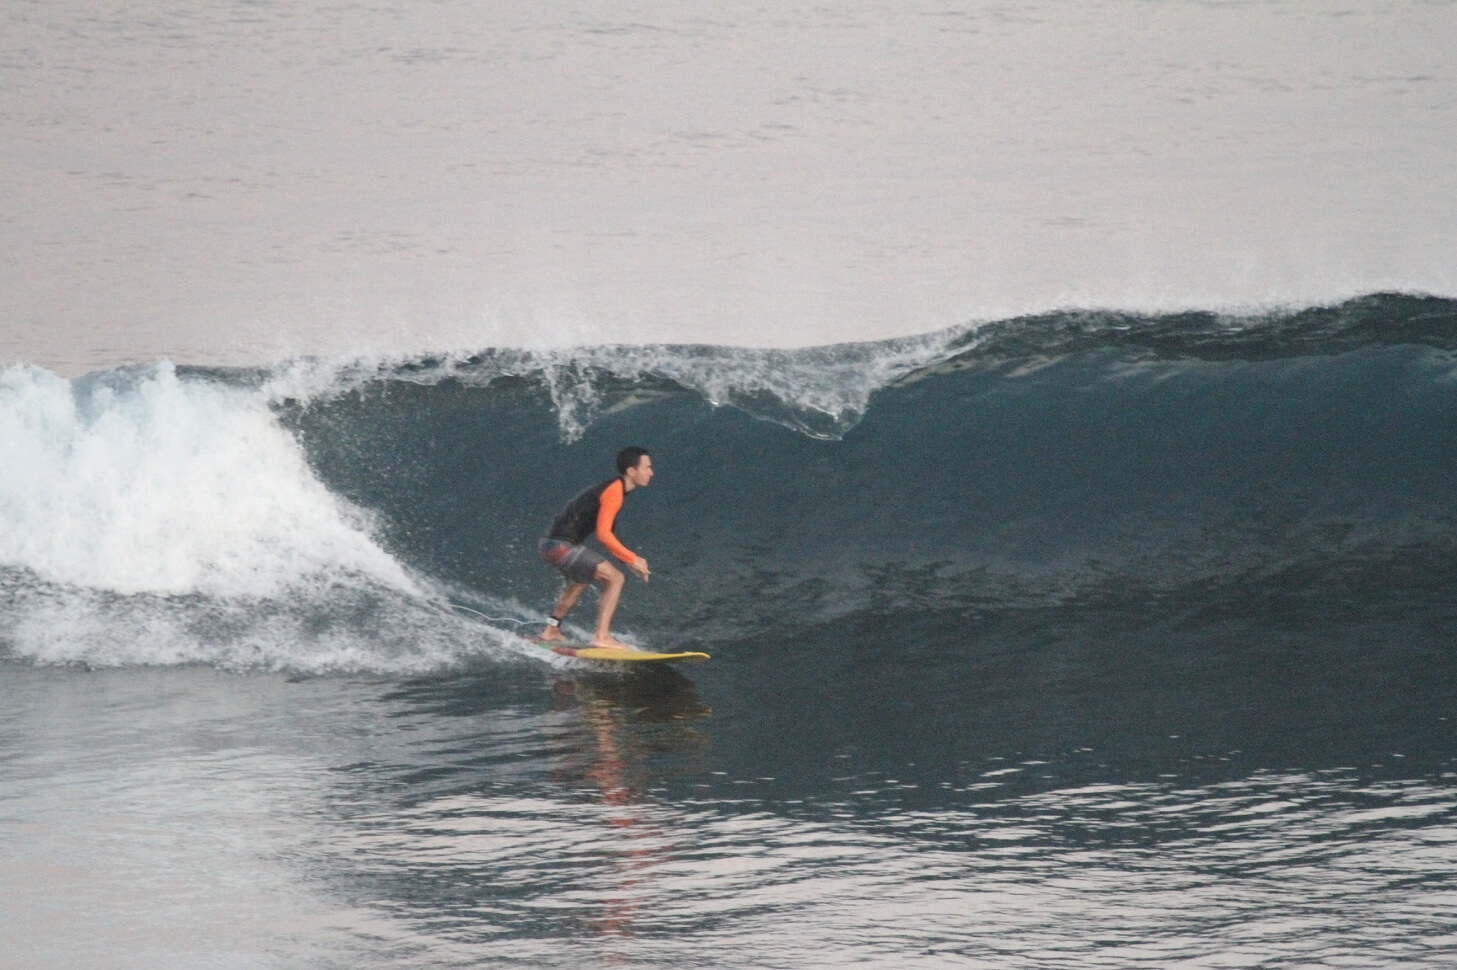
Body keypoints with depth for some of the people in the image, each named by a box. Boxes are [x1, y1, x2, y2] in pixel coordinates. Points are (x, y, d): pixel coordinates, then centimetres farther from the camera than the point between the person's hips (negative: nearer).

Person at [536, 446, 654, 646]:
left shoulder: (610, 488, 16)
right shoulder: (614, 492, -15)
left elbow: (604, 533, 23)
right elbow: (603, 534, -23)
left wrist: (629, 558, 16)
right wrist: (632, 559, -15)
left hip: (552, 543, 11)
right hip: (562, 545, -11)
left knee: (580, 581, 35)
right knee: (615, 578, -11)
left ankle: (551, 631, 46)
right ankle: (602, 636, -15)